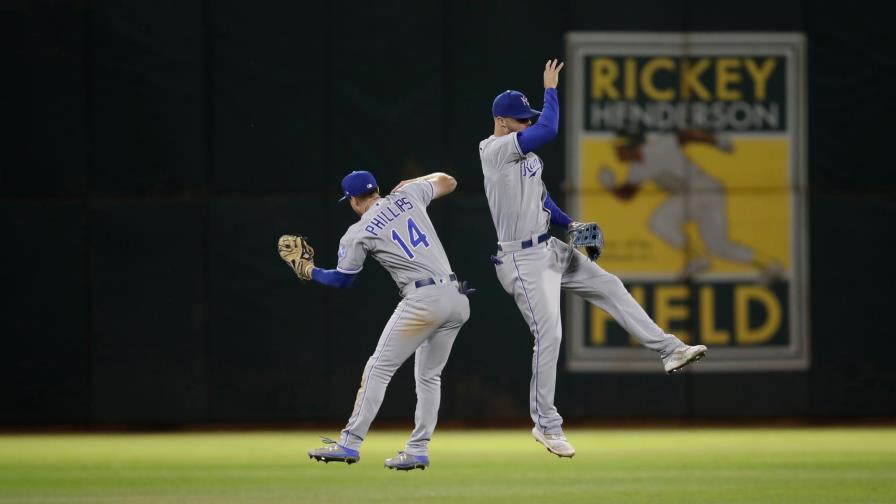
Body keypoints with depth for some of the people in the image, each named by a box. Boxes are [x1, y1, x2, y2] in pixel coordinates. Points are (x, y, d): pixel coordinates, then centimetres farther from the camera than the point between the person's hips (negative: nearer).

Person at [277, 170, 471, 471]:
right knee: (428, 376, 16)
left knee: (379, 368, -1)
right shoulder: (408, 195, 13)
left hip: (423, 299, -6)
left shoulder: (359, 233, 2)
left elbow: (342, 279, 13)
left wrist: (308, 272, 29)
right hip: (457, 298, 6)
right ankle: (418, 449, 11)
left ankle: (350, 443, -7)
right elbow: (448, 182, 28)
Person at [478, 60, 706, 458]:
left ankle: (669, 350, 15)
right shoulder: (496, 150, -16)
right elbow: (548, 130, -28)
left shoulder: (525, 153, 13)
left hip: (549, 249, 9)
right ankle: (546, 425, 0)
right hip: (522, 260, -9)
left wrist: (571, 224, 10)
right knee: (549, 334, -10)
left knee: (609, 287, 9)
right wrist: (550, 89, -16)